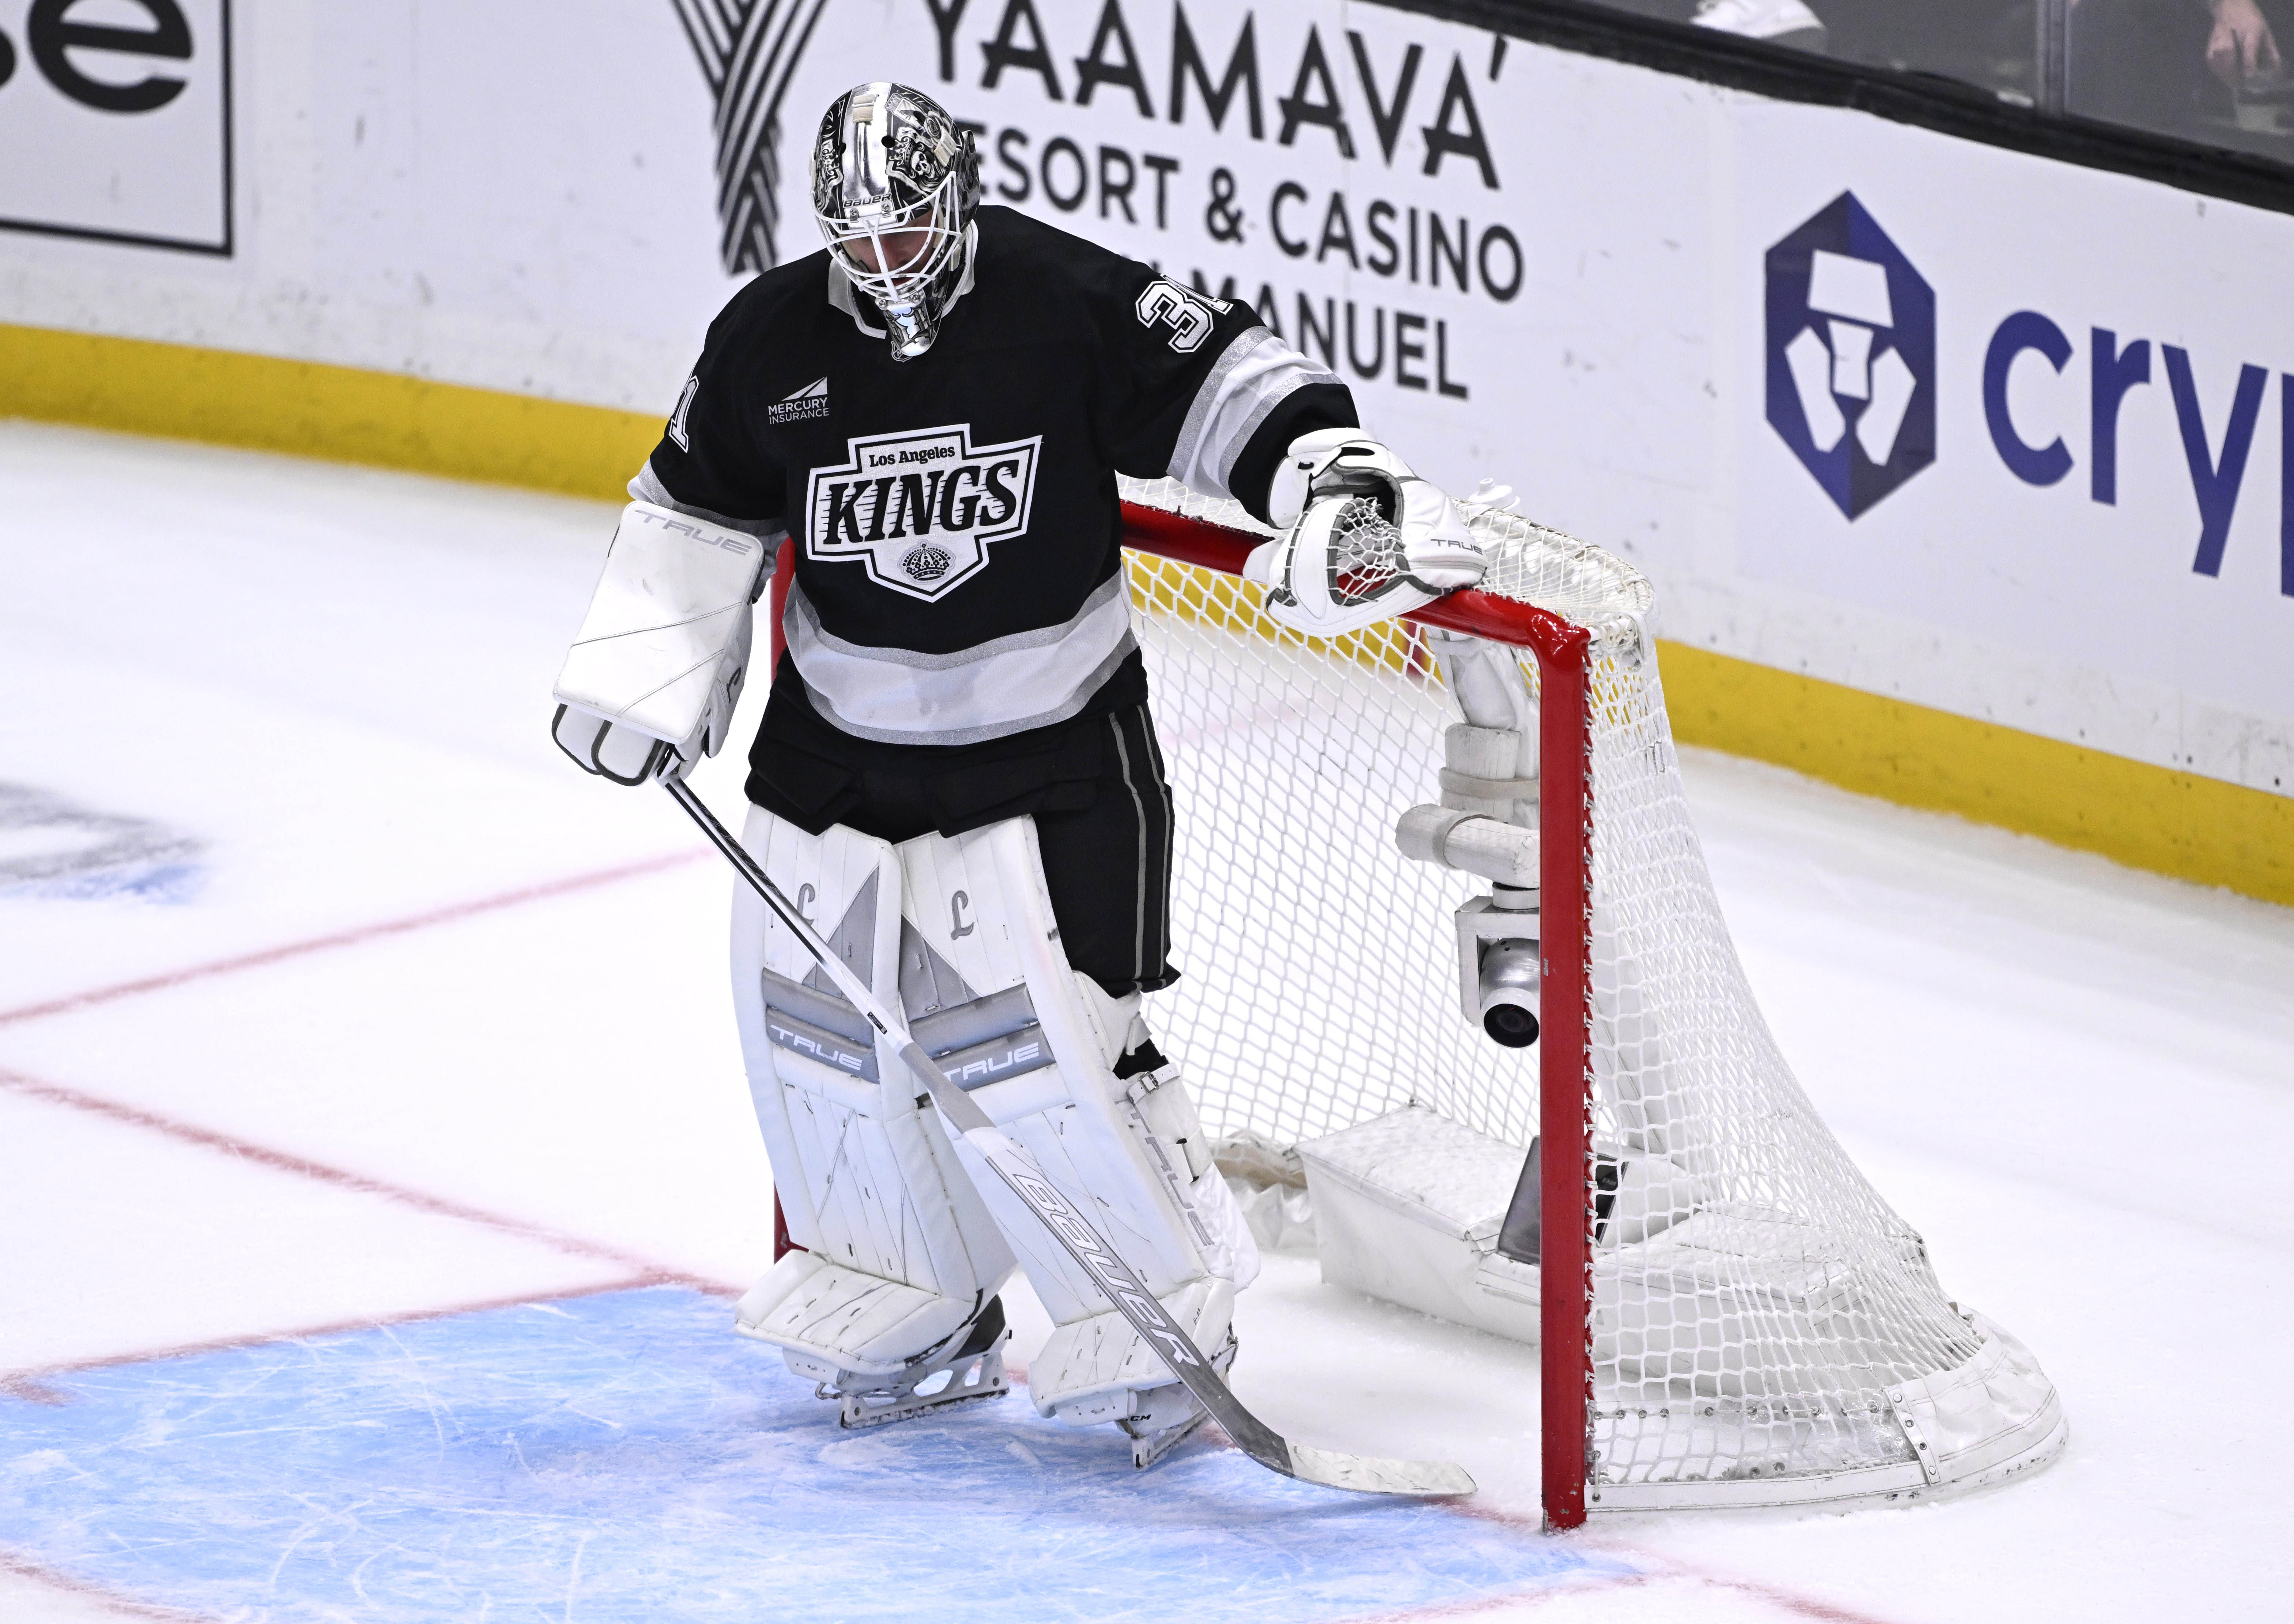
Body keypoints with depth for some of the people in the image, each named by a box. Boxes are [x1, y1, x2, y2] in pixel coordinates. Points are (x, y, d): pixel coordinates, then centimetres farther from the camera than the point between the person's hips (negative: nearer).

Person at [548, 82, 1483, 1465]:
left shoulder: (1071, 307, -15)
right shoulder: (771, 342, -2)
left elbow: (1227, 382, -13)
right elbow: (697, 517, 10)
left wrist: (1336, 478, -30)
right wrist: (641, 679, 2)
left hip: (1050, 747, -5)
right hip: (840, 745, 5)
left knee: (1040, 1027, -14)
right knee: (814, 1012, 5)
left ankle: (1164, 1317, 0)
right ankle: (916, 1317, 23)